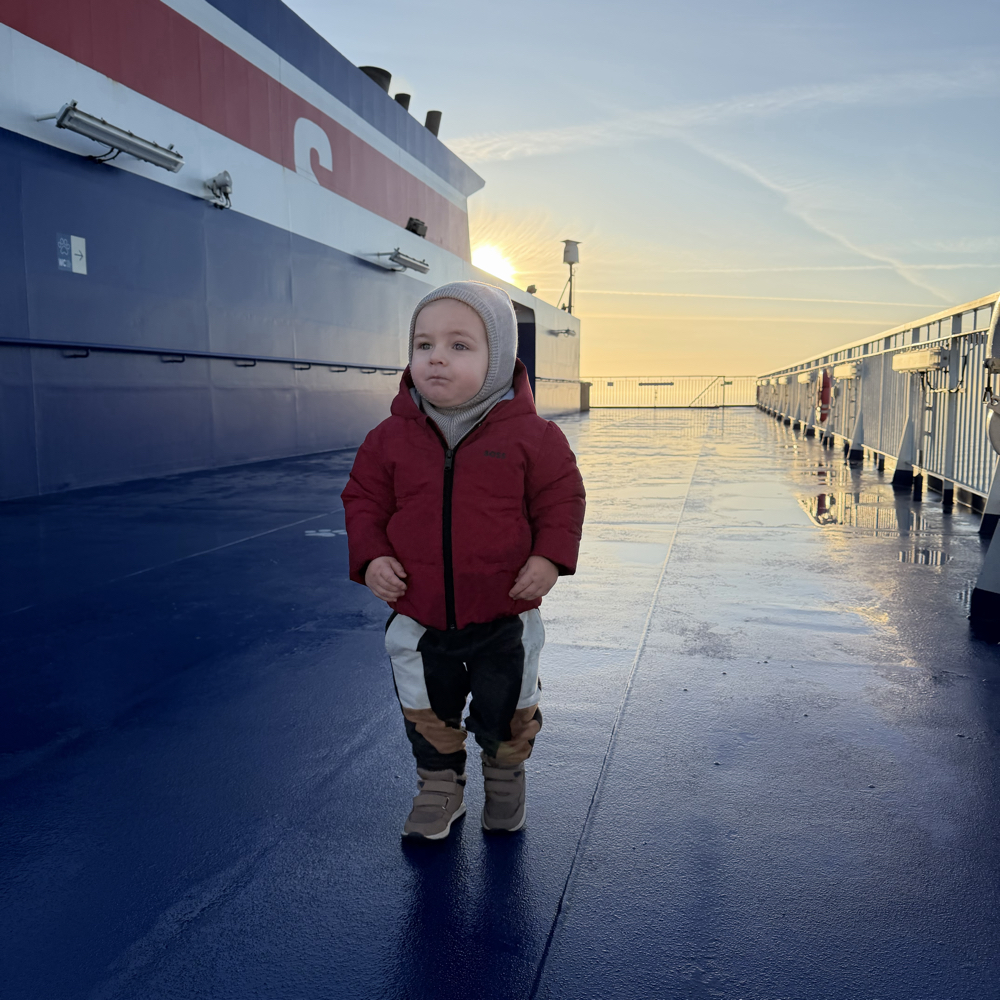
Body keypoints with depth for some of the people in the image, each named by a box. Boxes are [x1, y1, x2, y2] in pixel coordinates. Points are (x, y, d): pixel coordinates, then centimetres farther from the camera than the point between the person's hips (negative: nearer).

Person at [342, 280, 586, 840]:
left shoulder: (529, 435, -12)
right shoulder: (392, 437, -6)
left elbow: (562, 498, -4)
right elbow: (364, 499, 3)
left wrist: (550, 558, -15)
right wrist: (371, 558, -11)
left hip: (505, 618, -1)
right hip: (420, 621, 2)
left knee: (507, 714, 18)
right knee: (429, 716, 19)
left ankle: (507, 779, 46)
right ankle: (439, 788, 43)